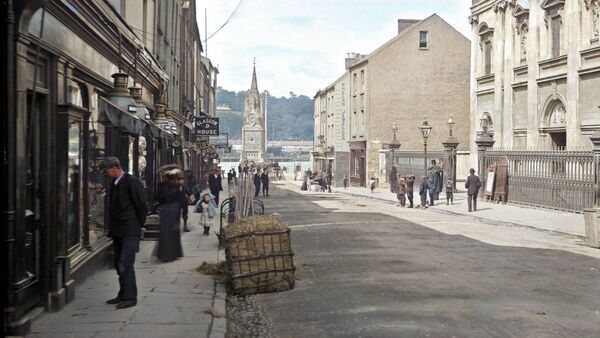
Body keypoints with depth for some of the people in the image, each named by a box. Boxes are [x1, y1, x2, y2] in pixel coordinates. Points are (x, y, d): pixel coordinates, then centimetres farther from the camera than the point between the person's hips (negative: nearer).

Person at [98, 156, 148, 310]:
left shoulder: (132, 182, -12)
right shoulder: (115, 183, 14)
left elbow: (142, 205, -11)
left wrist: (139, 225, -4)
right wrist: (112, 228, 14)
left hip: (130, 232, -9)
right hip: (118, 231, 9)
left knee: (125, 264, -11)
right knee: (119, 264, 12)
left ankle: (130, 297, -4)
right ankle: (123, 294, 22)